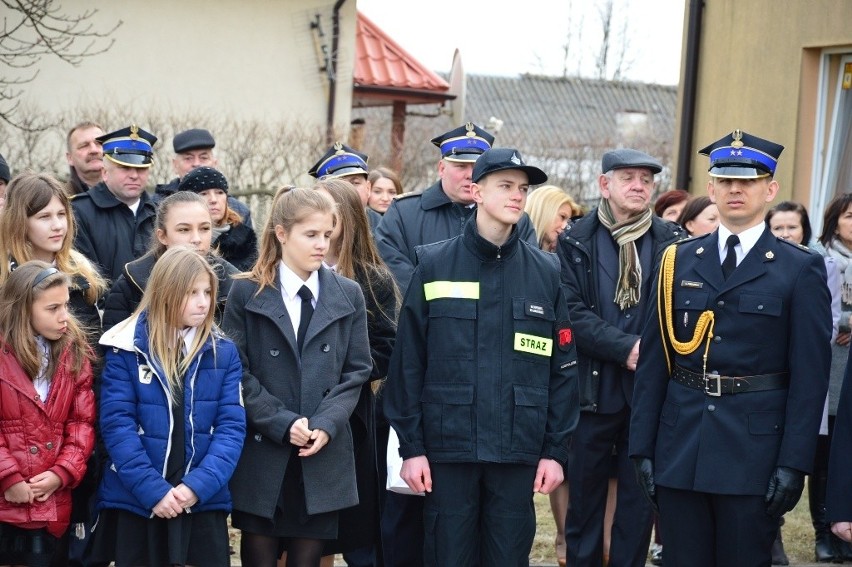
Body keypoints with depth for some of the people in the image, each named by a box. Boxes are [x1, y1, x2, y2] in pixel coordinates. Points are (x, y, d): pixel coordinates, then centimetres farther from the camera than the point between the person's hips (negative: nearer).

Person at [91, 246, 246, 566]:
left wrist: (199, 484, -16)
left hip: (204, 502, 2)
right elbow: (117, 423, -8)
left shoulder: (224, 353, 4)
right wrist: (152, 490, -17)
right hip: (136, 502, -1)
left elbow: (232, 426, -2)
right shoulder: (127, 349, -3)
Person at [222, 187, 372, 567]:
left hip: (323, 456, 2)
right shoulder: (247, 293, 1)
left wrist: (326, 424, -9)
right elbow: (237, 371, -3)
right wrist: (282, 423, -13)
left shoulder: (348, 295, 8)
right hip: (261, 453, -2)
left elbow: (356, 371, 6)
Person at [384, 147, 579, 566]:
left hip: (518, 452, 2)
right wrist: (411, 446, -5)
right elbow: (408, 362, -1)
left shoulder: (545, 272, 6)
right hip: (448, 447, -1)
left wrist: (555, 450, 1)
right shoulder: (434, 265, 1)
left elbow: (562, 369, 6)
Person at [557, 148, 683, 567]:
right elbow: (571, 311, -8)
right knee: (584, 497, 8)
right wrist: (625, 347, -17)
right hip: (592, 387, 0)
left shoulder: (672, 242, 4)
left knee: (640, 498, 6)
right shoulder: (575, 241, 1)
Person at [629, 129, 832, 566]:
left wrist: (794, 464, -10)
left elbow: (810, 376, -4)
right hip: (680, 445, 3)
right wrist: (642, 446, 3)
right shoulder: (679, 261, 8)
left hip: (754, 449, -3)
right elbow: (654, 360, 7)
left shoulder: (801, 269, 0)